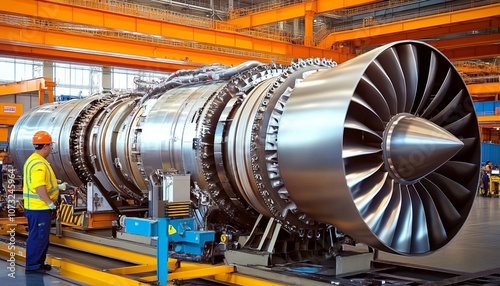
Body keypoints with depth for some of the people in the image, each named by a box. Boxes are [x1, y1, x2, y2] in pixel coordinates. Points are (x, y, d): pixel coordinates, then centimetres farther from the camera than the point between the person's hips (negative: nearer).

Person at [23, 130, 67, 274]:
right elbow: (39, 188, -27)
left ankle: (39, 262, 26)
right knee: (38, 236, -2)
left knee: (42, 236, 17)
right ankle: (32, 265, 5)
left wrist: (58, 187, 25)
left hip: (39, 207, 11)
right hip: (39, 207, -11)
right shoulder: (38, 163, -21)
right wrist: (51, 203, -23)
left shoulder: (34, 160, 14)